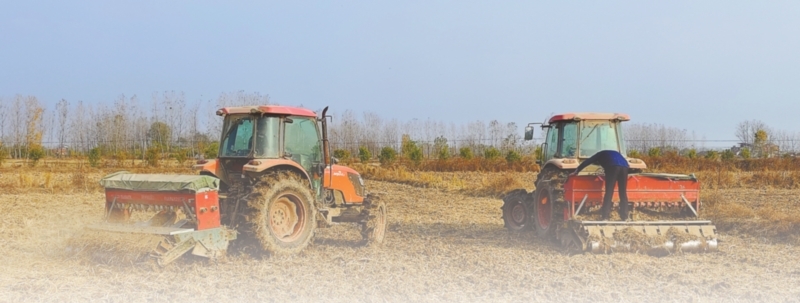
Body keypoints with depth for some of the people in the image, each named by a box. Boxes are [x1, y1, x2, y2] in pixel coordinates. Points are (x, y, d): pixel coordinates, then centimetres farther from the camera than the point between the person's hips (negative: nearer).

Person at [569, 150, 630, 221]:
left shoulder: (600, 154, 30)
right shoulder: (615, 153, 42)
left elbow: (587, 162, 27)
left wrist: (576, 172, 31)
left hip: (613, 167, -4)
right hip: (624, 167, 4)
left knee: (609, 192, -4)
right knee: (623, 193, 9)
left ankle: (605, 216, -9)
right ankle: (625, 217, 8)